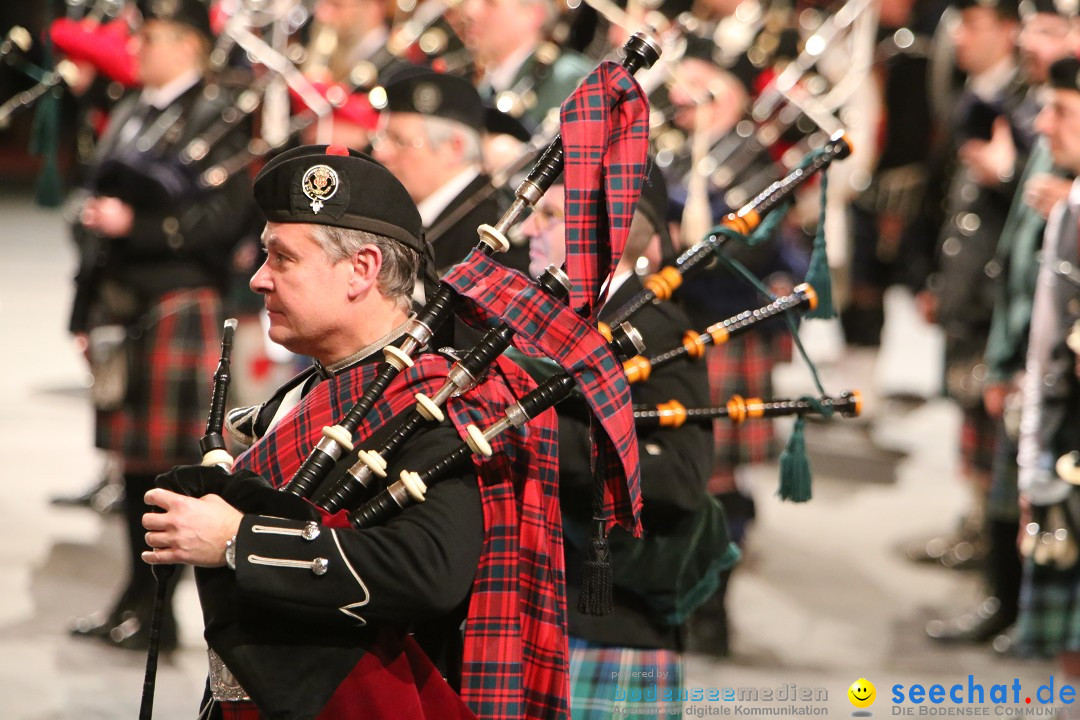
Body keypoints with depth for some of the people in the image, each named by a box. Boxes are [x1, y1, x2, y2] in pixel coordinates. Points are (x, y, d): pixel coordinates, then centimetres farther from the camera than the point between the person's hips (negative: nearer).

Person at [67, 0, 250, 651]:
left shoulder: (217, 116, -8)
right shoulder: (131, 115, 17)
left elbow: (225, 217, -17)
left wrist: (134, 224, -22)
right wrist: (88, 307, 17)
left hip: (179, 307, -8)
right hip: (121, 304, 8)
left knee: (170, 458, -3)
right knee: (134, 455, 11)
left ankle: (158, 608, 3)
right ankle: (139, 594, 19)